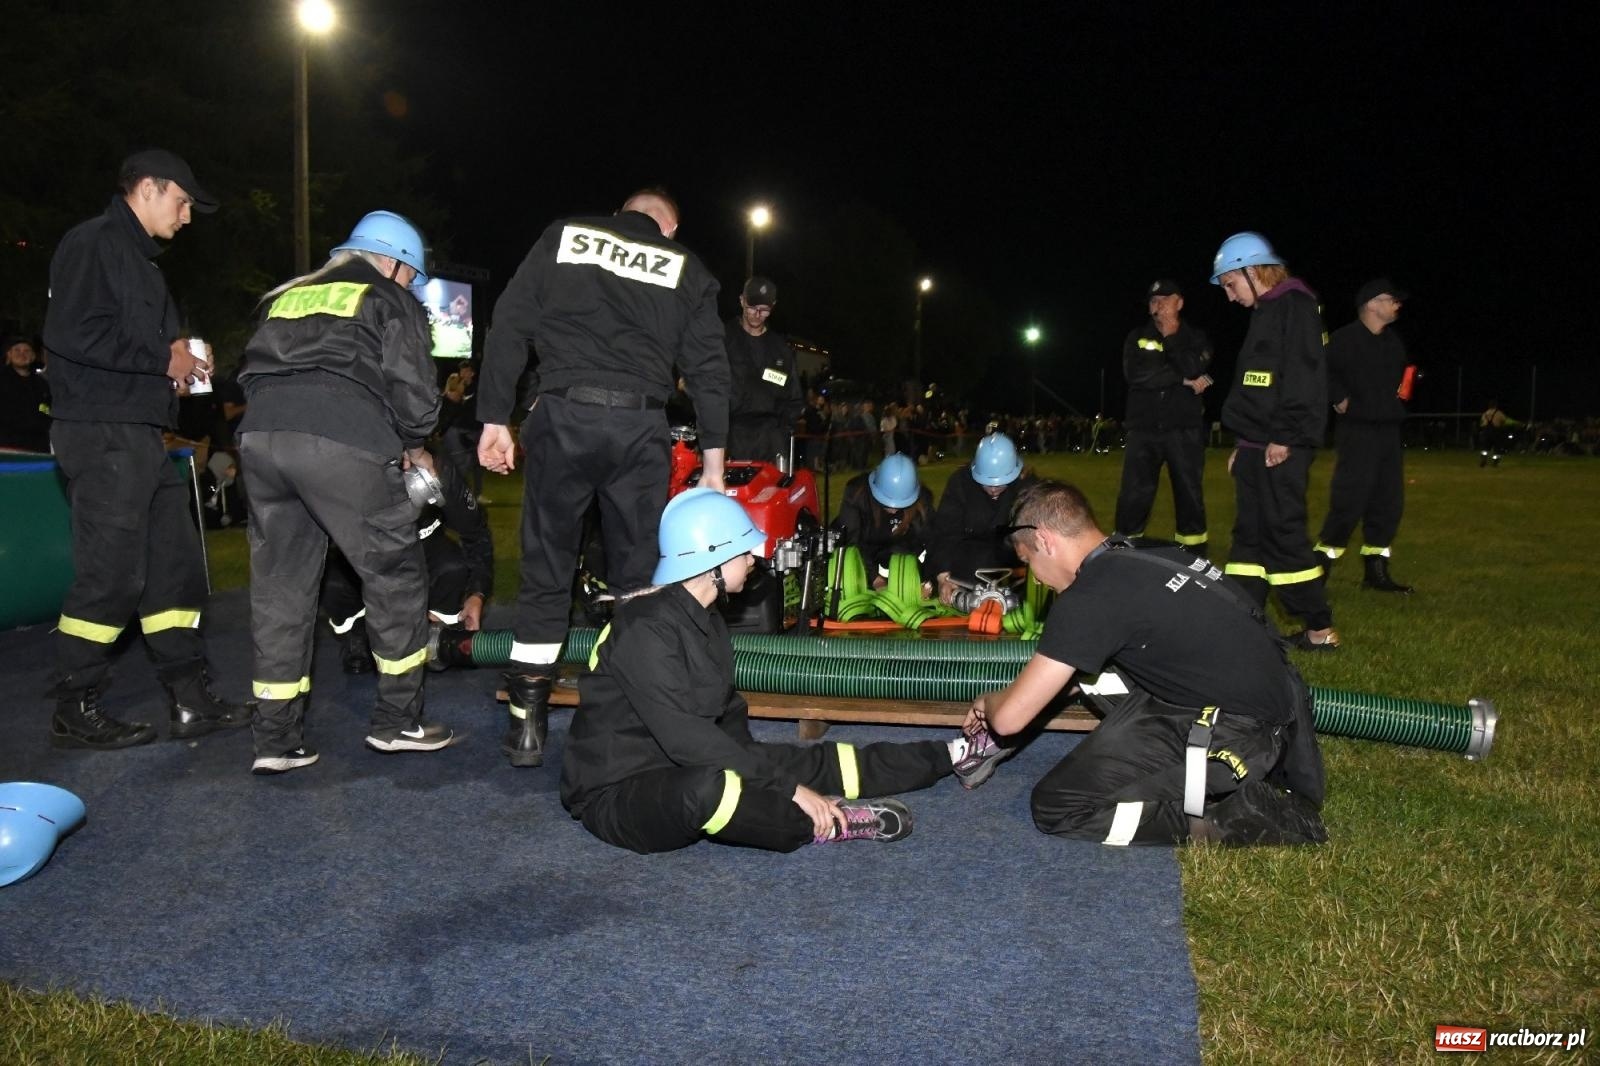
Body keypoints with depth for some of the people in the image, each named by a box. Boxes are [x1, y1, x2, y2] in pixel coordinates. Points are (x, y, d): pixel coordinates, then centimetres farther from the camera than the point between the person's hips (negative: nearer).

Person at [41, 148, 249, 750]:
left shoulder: (137, 257, 22)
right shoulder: (92, 244, -8)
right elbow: (71, 334, -20)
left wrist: (179, 359, 6)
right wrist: (163, 357, -14)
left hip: (139, 434, 10)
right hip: (101, 433, -10)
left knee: (175, 564, 9)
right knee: (110, 574, -6)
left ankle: (191, 700, 15)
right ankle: (75, 712, 6)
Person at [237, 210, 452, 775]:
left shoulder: (290, 296, 30)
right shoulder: (391, 301, 14)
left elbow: (254, 372, 25)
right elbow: (413, 394, 3)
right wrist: (411, 447, 23)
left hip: (261, 432, 6)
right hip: (342, 442, -6)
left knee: (279, 585, 12)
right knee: (393, 571, 9)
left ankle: (276, 738, 16)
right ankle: (397, 718, 15)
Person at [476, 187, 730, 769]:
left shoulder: (562, 236, 15)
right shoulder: (686, 268, 15)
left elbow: (508, 325, 6)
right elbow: (708, 368, 9)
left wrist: (494, 417, 6)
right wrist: (713, 462, 9)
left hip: (562, 415, 0)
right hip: (640, 424, 0)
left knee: (545, 571, 8)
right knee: (637, 576, 10)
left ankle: (528, 724, 11)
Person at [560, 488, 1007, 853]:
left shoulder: (702, 617, 6)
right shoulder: (644, 627, -24)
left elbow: (728, 713, 15)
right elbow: (685, 738, -29)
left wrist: (748, 762, -2)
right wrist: (789, 787, -26)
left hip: (692, 771, 8)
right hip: (617, 794, -8)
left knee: (816, 762, 2)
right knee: (706, 789, -40)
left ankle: (954, 755, 15)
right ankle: (829, 823, -19)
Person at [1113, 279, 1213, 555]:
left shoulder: (1196, 339, 9)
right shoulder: (1136, 339, 11)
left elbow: (1193, 370, -12)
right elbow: (1135, 375, -9)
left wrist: (1171, 338, -3)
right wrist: (1182, 380, -8)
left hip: (1184, 429, 0)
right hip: (1143, 429, 0)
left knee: (1190, 496, 5)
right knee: (1133, 498, -5)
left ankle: (1195, 558, 13)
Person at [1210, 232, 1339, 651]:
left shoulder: (1295, 305, -9)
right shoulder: (1266, 314, 21)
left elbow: (1302, 377, -19)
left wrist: (1284, 438, -22)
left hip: (1281, 449, -10)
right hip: (1256, 448, 10)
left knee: (1283, 534, -7)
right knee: (1249, 534, 10)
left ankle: (1320, 630, 2)